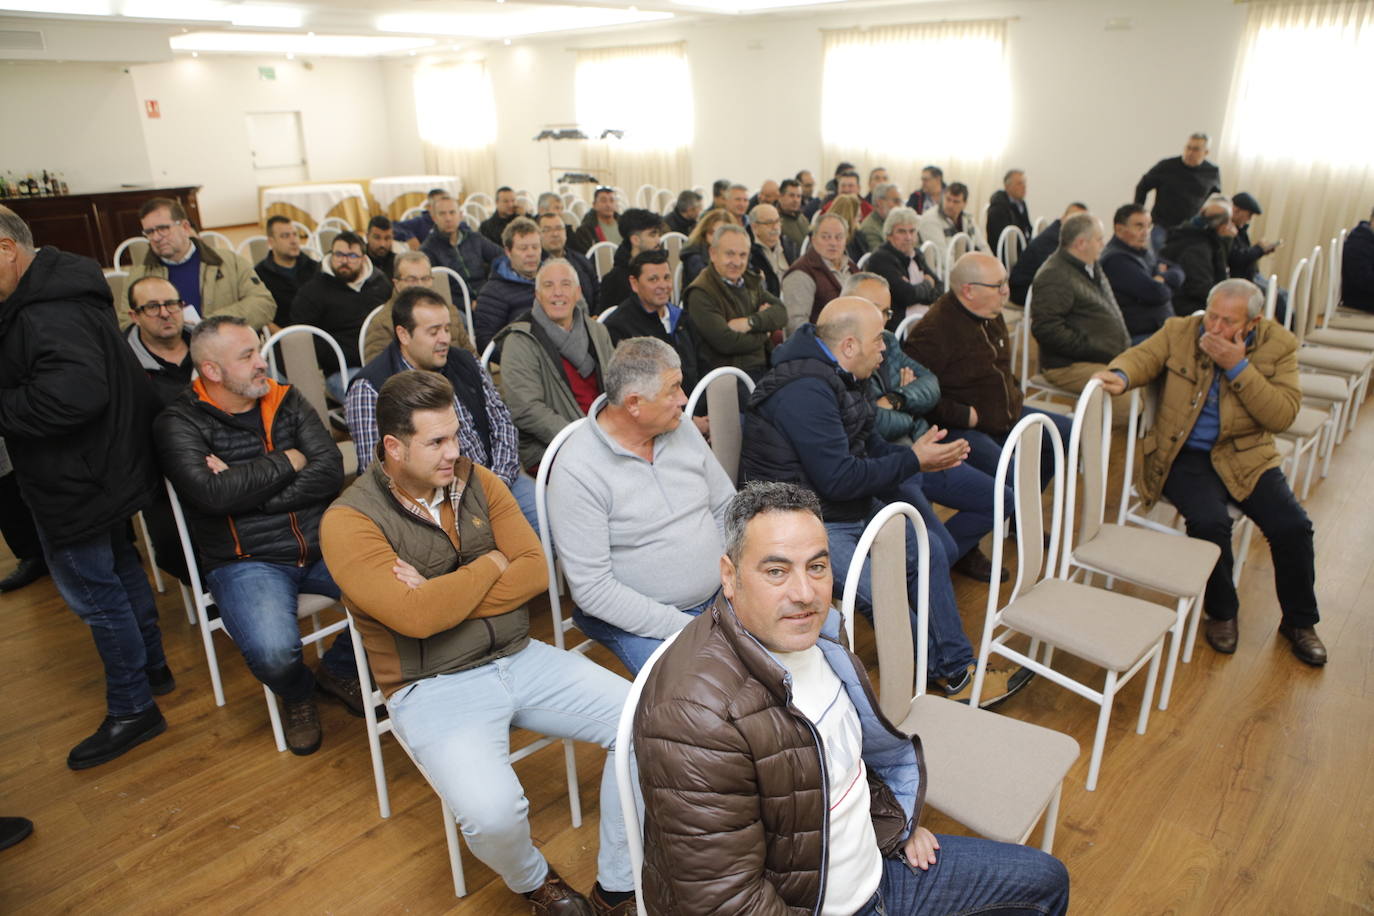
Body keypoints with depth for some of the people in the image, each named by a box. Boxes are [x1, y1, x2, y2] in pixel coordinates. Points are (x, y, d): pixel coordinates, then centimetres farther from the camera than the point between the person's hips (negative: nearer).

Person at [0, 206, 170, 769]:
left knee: (90, 590, 2)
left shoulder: (47, 314, -25)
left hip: (75, 484, -11)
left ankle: (131, 710, 17)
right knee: (118, 568, 23)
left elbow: (74, 391, -39)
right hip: (100, 468, 11)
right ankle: (152, 667, 41)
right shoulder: (55, 290, 8)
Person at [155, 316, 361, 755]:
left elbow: (330, 472, -4)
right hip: (246, 562, -3)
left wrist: (245, 488, -12)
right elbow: (212, 493, -19)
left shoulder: (287, 400, 9)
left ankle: (338, 670, 10)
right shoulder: (179, 423, -2)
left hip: (322, 545, 4)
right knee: (274, 653, -30)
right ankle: (297, 695, 11)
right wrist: (288, 461, -8)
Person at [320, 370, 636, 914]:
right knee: (493, 813, -30)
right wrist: (492, 565, -10)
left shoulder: (476, 481, 4)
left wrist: (441, 598, -15)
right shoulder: (349, 522, -12)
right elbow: (415, 617, -25)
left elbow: (535, 570, -2)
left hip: (519, 659, 5)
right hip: (434, 686, -5)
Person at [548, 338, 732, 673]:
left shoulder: (682, 429, 2)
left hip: (720, 595, 6)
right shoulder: (576, 471, -18)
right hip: (636, 620, -6)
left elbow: (728, 509, 11)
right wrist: (685, 628, -20)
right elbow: (592, 589, -19)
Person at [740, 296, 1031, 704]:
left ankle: (959, 669, 14)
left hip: (853, 507, 11)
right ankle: (947, 673, 3)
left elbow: (868, 444, 17)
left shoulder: (839, 378, 8)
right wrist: (913, 461, -16)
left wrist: (916, 454, -4)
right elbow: (838, 479, -27)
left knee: (929, 550, 6)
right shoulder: (806, 391, -25)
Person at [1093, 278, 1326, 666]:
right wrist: (1121, 375, -30)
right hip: (1185, 455, -1)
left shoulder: (1278, 346, -2)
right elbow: (1142, 357, -5)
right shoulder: (1179, 332, 1)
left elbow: (1283, 415, -10)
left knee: (1292, 526, -14)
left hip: (1246, 457, 2)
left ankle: (1299, 622, 14)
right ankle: (1221, 613, 1)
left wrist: (1238, 367, -19)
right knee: (1210, 521, -27)